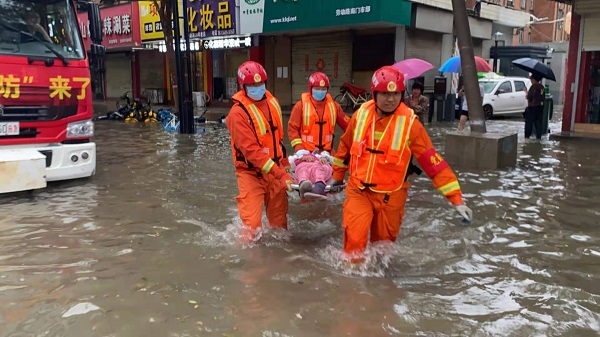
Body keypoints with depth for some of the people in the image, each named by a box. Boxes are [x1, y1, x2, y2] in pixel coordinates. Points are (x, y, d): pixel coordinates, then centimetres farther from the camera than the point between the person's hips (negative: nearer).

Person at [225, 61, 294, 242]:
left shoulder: (273, 102, 4)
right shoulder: (238, 112, -19)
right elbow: (252, 151, -24)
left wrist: (284, 162, 16)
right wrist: (281, 175, -27)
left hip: (275, 169, 6)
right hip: (252, 173, -6)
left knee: (279, 218, 15)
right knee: (252, 224, -8)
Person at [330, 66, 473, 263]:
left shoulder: (409, 122, -15)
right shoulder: (361, 114, -5)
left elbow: (433, 162, -15)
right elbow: (345, 146, 12)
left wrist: (456, 199, -18)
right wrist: (337, 175, 22)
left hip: (390, 196, -1)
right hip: (358, 191, 1)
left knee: (383, 243, 15)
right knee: (354, 239, -12)